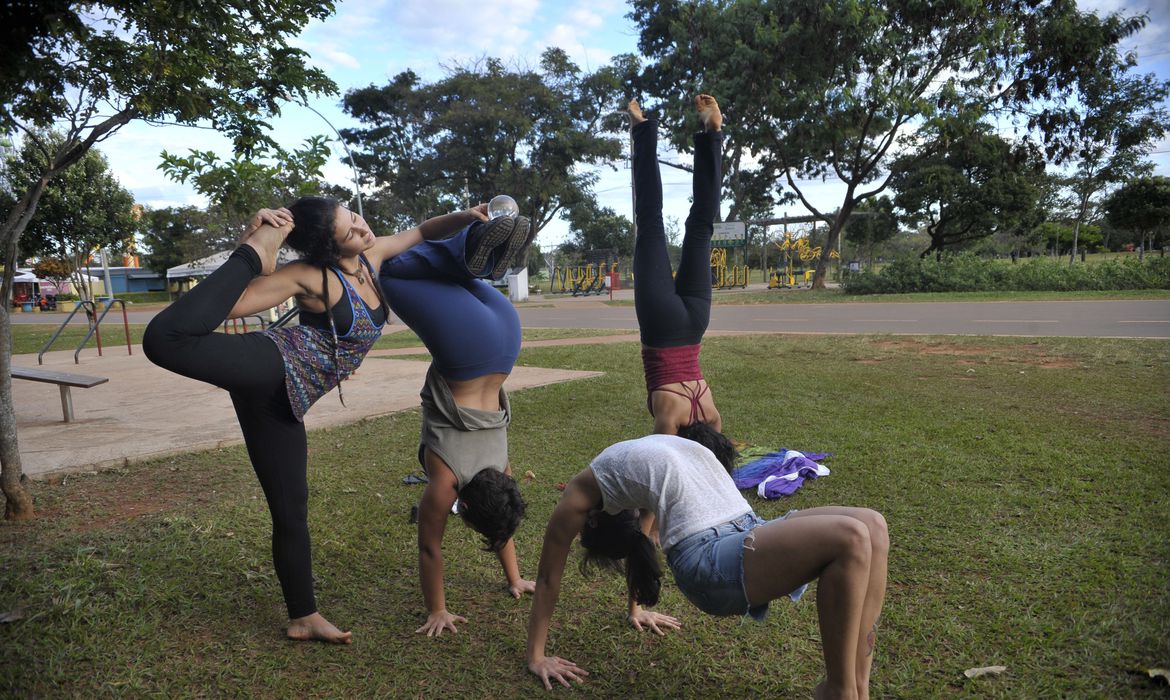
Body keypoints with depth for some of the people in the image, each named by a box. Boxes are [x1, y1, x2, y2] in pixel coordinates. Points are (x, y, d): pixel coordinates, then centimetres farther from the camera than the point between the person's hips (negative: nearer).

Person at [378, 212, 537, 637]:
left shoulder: (498, 474, -2)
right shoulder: (445, 480, -8)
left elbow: (501, 526, 16)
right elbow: (429, 547, 2)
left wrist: (515, 580, 23)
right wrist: (437, 610, 9)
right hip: (469, 352, 0)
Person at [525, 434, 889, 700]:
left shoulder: (635, 464, 29)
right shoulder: (583, 491, 8)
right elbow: (548, 576, 11)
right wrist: (536, 658, 13)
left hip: (750, 531, 8)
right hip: (709, 559, -8)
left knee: (872, 527, -12)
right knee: (849, 538, -25)